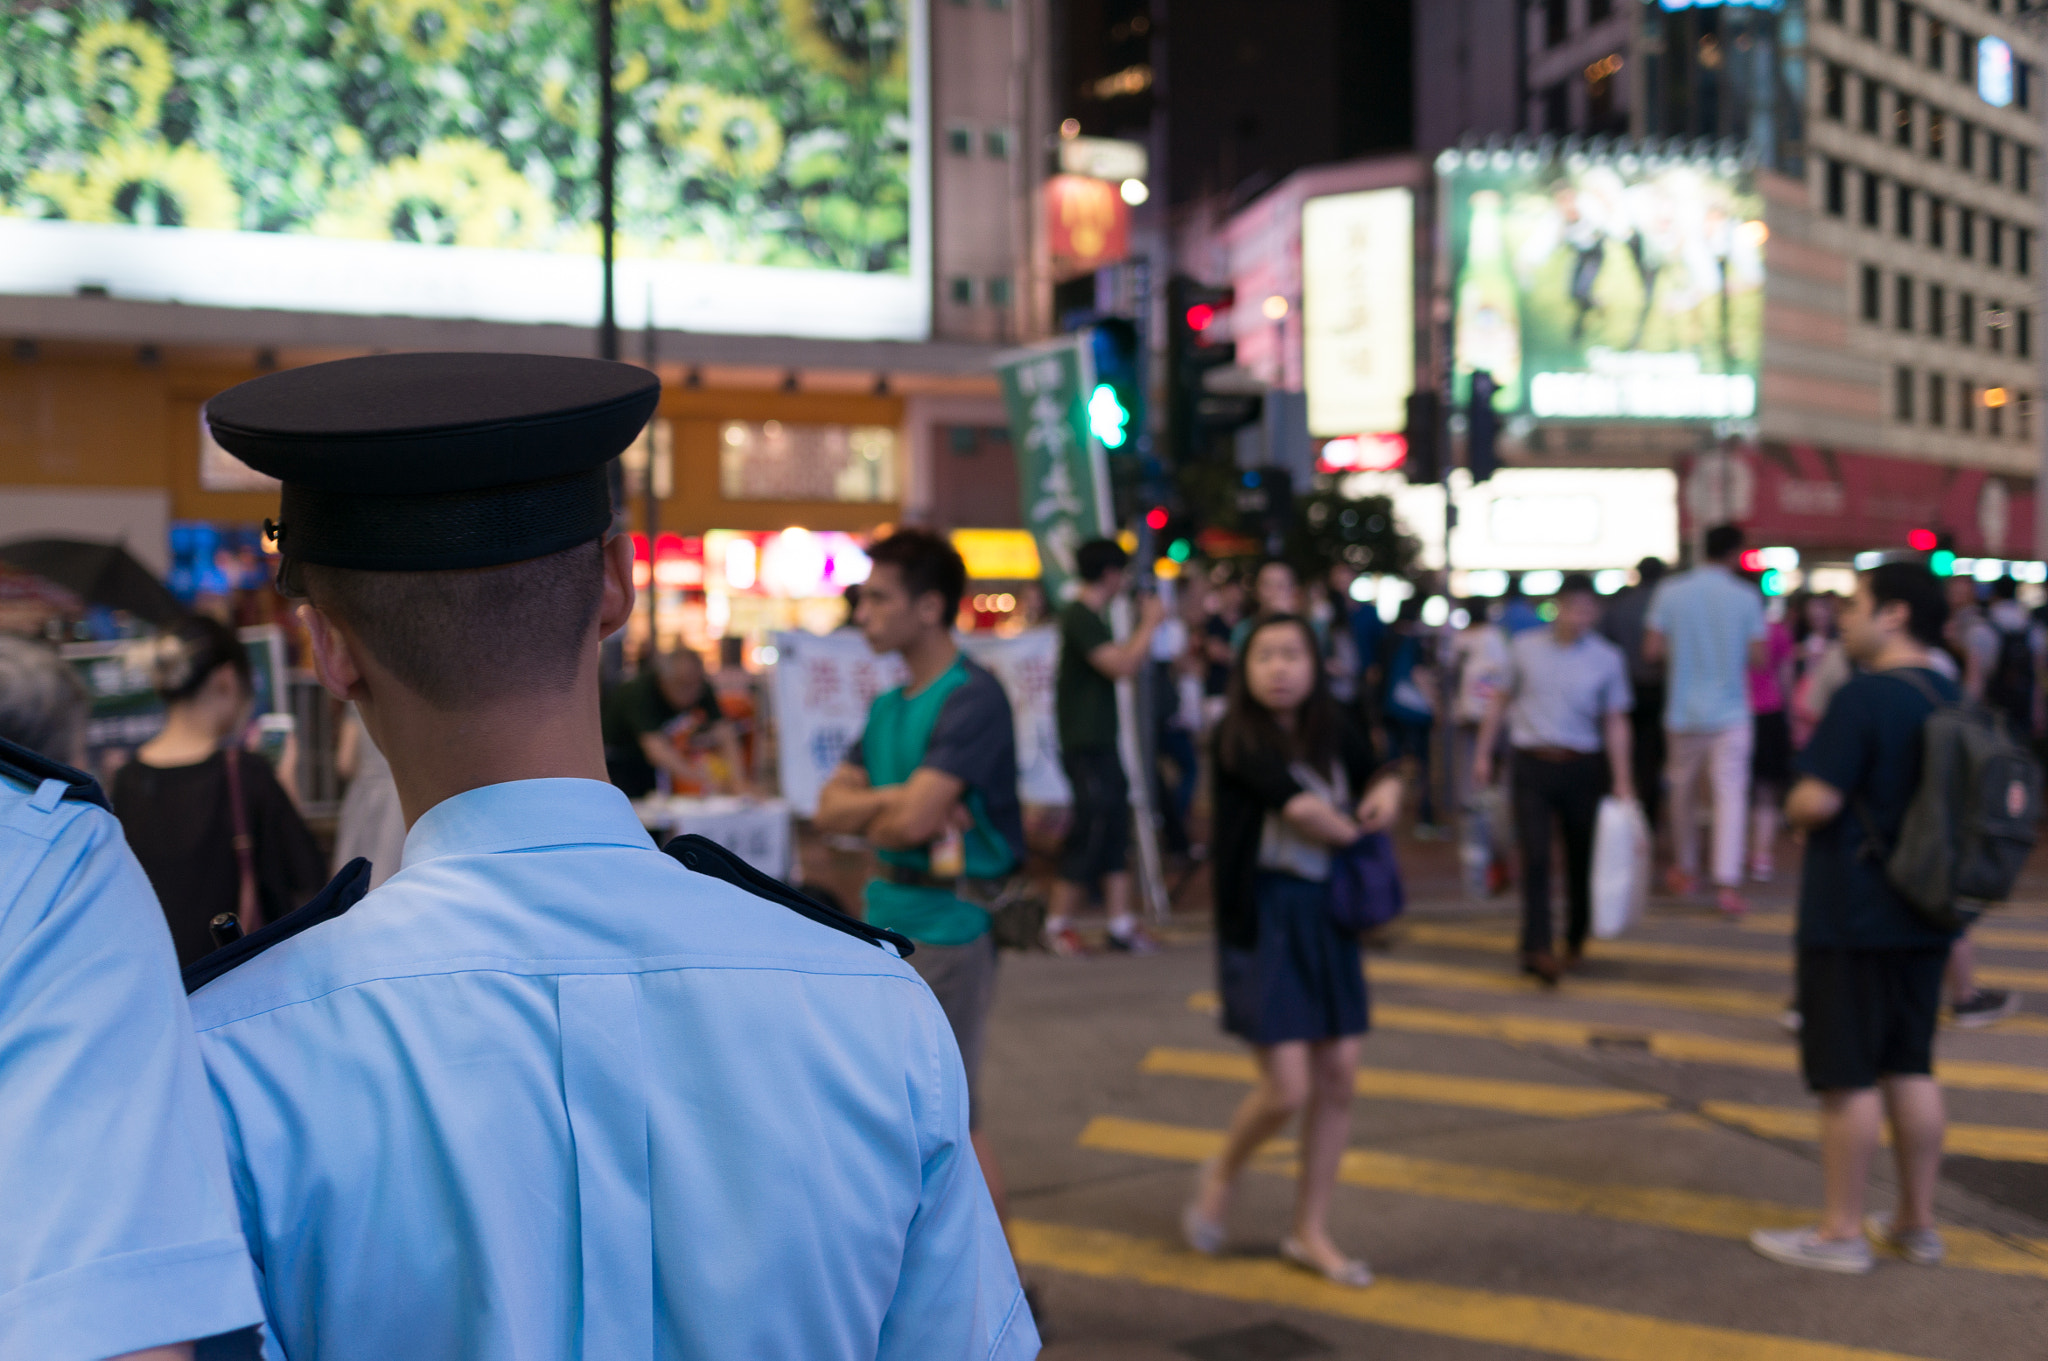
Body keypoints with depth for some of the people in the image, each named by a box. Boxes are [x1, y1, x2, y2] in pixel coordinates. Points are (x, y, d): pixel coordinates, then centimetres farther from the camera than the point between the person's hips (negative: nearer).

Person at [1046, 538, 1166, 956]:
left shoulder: (1092, 618, 17)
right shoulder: (1080, 616, -14)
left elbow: (1128, 664, 22)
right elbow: (1120, 665, -23)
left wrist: (1145, 625, 16)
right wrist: (1149, 624, -12)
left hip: (1101, 740, 10)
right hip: (1085, 744, -10)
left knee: (1115, 829, 7)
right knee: (1090, 831, -6)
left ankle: (1121, 925, 9)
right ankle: (1057, 925, 4)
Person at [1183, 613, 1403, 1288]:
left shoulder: (1334, 731, 3)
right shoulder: (1239, 738, -14)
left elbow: (1379, 771, 20)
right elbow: (1300, 808, -25)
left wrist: (1387, 790, -3)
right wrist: (1354, 827, -8)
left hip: (1328, 911, 6)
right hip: (1263, 915, -6)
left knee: (1337, 1076, 7)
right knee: (1287, 1088, -8)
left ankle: (1310, 1232, 23)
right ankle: (1222, 1174, 25)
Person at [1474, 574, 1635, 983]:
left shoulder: (1607, 658, 2)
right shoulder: (1525, 648, 4)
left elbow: (1615, 722, 3)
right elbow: (1501, 702, 12)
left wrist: (1621, 780, -3)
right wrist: (1483, 753, 9)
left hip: (1582, 768, 1)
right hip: (1533, 766, -1)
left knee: (1581, 857, 9)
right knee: (1536, 855, -11)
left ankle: (1574, 942, 25)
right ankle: (1537, 947, -15)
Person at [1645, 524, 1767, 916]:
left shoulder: (1671, 592, -3)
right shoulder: (1747, 597, -6)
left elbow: (1652, 649, -4)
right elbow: (1758, 658, -6)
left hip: (1683, 711, 2)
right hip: (1730, 712, -2)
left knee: (1682, 792, 16)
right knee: (1730, 794, -4)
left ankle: (1686, 871, 27)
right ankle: (1728, 882, -15)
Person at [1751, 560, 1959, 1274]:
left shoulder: (1864, 698, -18)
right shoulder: (1952, 701, 9)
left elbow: (1816, 802, -23)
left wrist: (1792, 804, -2)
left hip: (1850, 921, -8)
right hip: (1923, 919, 8)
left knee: (1850, 1078, 0)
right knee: (1911, 1069, 15)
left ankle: (1841, 1233, 8)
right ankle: (1918, 1223, 22)